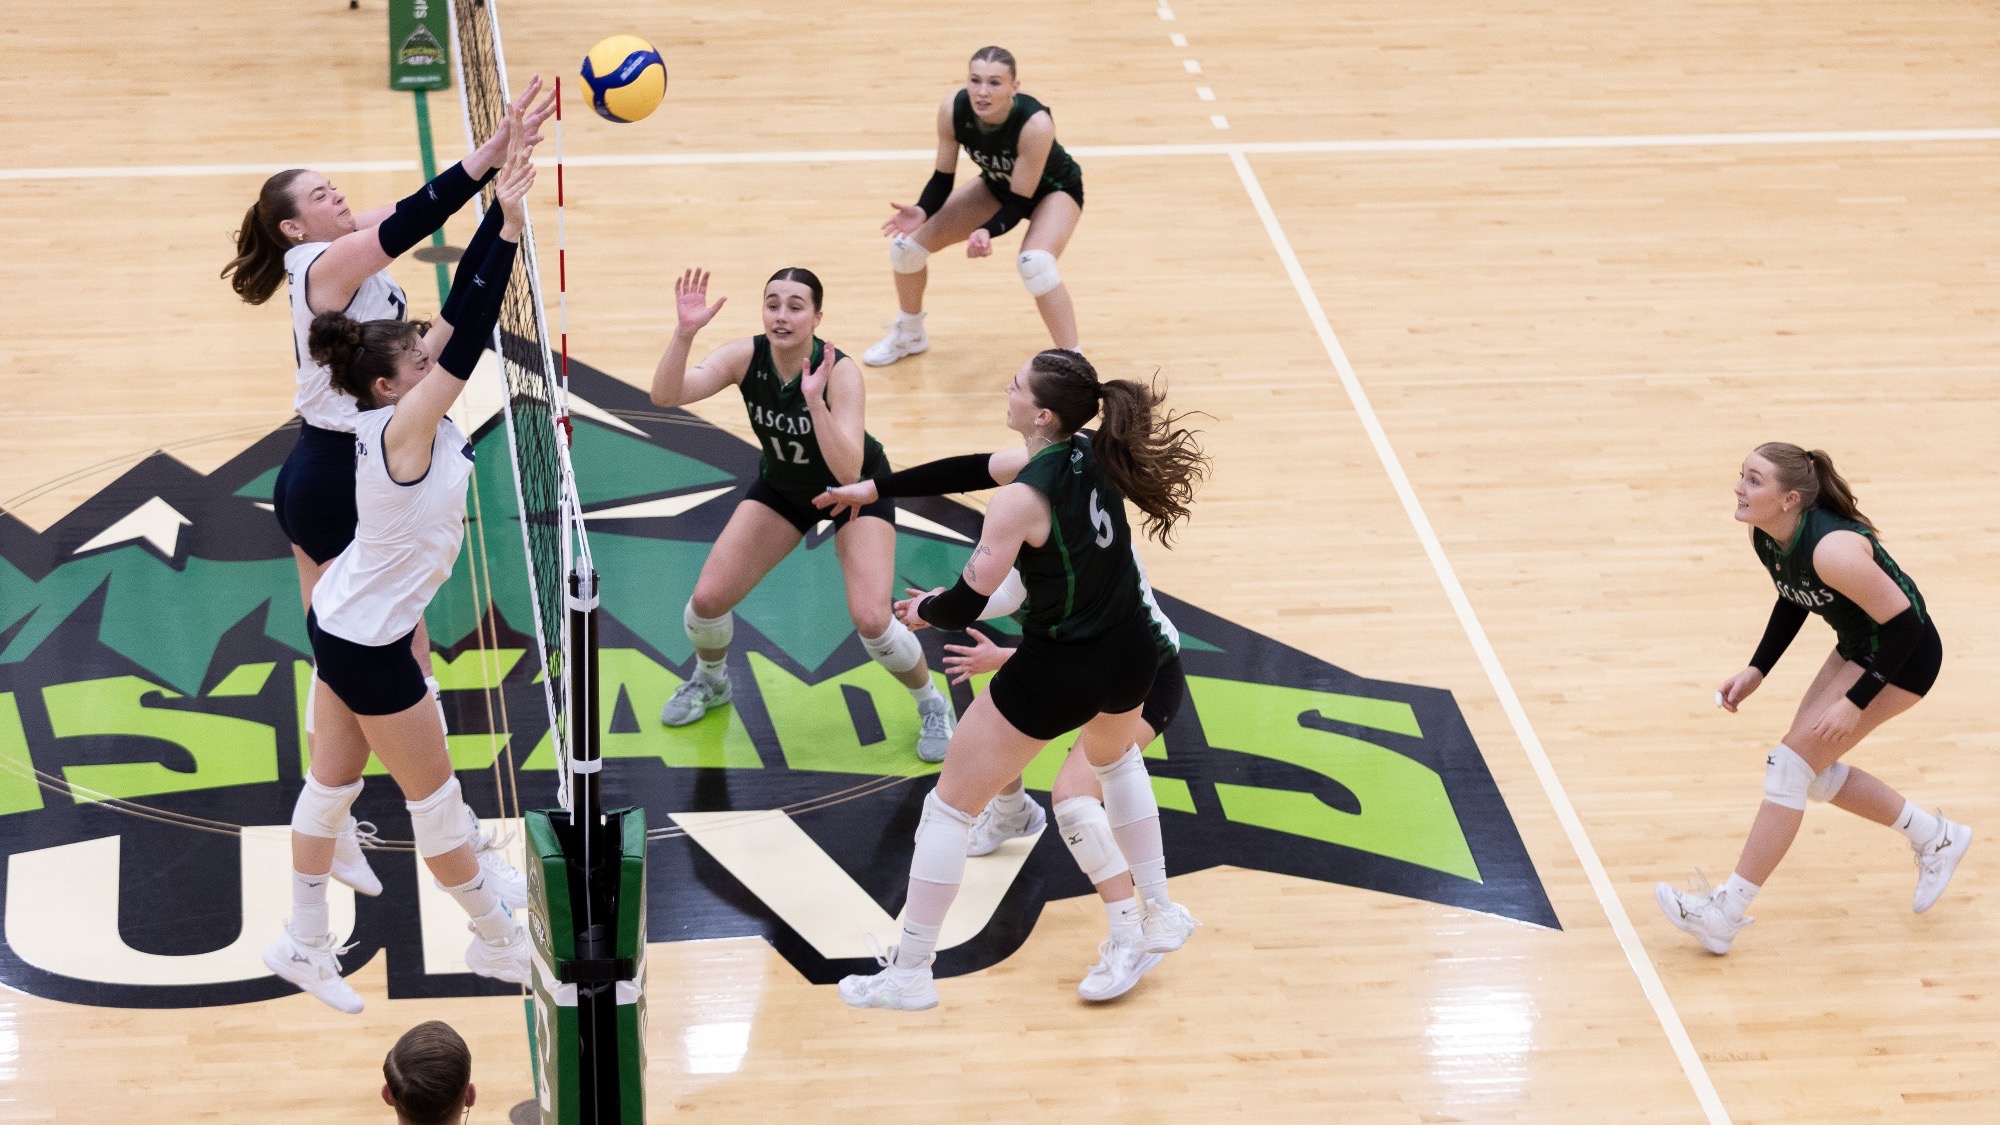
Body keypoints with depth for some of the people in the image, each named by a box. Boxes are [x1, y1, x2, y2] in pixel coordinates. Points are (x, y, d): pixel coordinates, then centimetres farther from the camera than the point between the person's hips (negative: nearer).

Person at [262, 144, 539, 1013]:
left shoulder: (396, 414, -4)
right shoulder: (404, 428, -26)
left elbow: (460, 314, -6)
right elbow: (471, 333, -32)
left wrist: (502, 215, -10)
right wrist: (510, 228, -33)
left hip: (344, 622, 9)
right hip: (366, 645, -9)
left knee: (333, 778, 16)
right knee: (434, 794, 6)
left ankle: (304, 944, 27)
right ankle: (498, 941, 21)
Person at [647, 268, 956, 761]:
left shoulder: (839, 371, -33)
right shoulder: (746, 356, -23)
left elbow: (848, 471, -43)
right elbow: (665, 395, -36)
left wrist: (815, 400, -54)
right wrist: (685, 332, -51)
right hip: (783, 485, 4)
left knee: (870, 620, -20)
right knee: (708, 598, -6)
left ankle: (932, 706, 10)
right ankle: (710, 681, 29)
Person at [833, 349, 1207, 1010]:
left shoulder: (1022, 498, -26)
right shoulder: (1096, 455, -3)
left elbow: (964, 606, -20)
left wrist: (922, 609, 4)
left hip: (1057, 674, -7)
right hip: (1130, 656, 7)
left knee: (949, 808, 9)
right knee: (1116, 760, 40)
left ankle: (909, 974, 17)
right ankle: (1157, 921, 46)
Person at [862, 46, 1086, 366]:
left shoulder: (1035, 124, -39)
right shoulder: (953, 109, -28)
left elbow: (1019, 202, -32)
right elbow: (942, 177, -15)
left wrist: (988, 232, -50)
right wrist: (922, 211, -34)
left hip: (1053, 189, -5)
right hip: (997, 186, 5)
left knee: (1035, 264, -36)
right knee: (906, 242, -3)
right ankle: (909, 334, 25)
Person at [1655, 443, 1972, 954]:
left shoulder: (1830, 549, -35)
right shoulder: (1763, 536, -9)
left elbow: (1902, 621, -28)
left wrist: (1854, 703, -25)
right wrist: (1756, 671, 3)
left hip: (1904, 654, -9)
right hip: (1857, 646, 9)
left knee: (1791, 765, -13)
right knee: (1812, 773, 14)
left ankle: (1724, 915, -9)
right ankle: (1935, 839, 33)